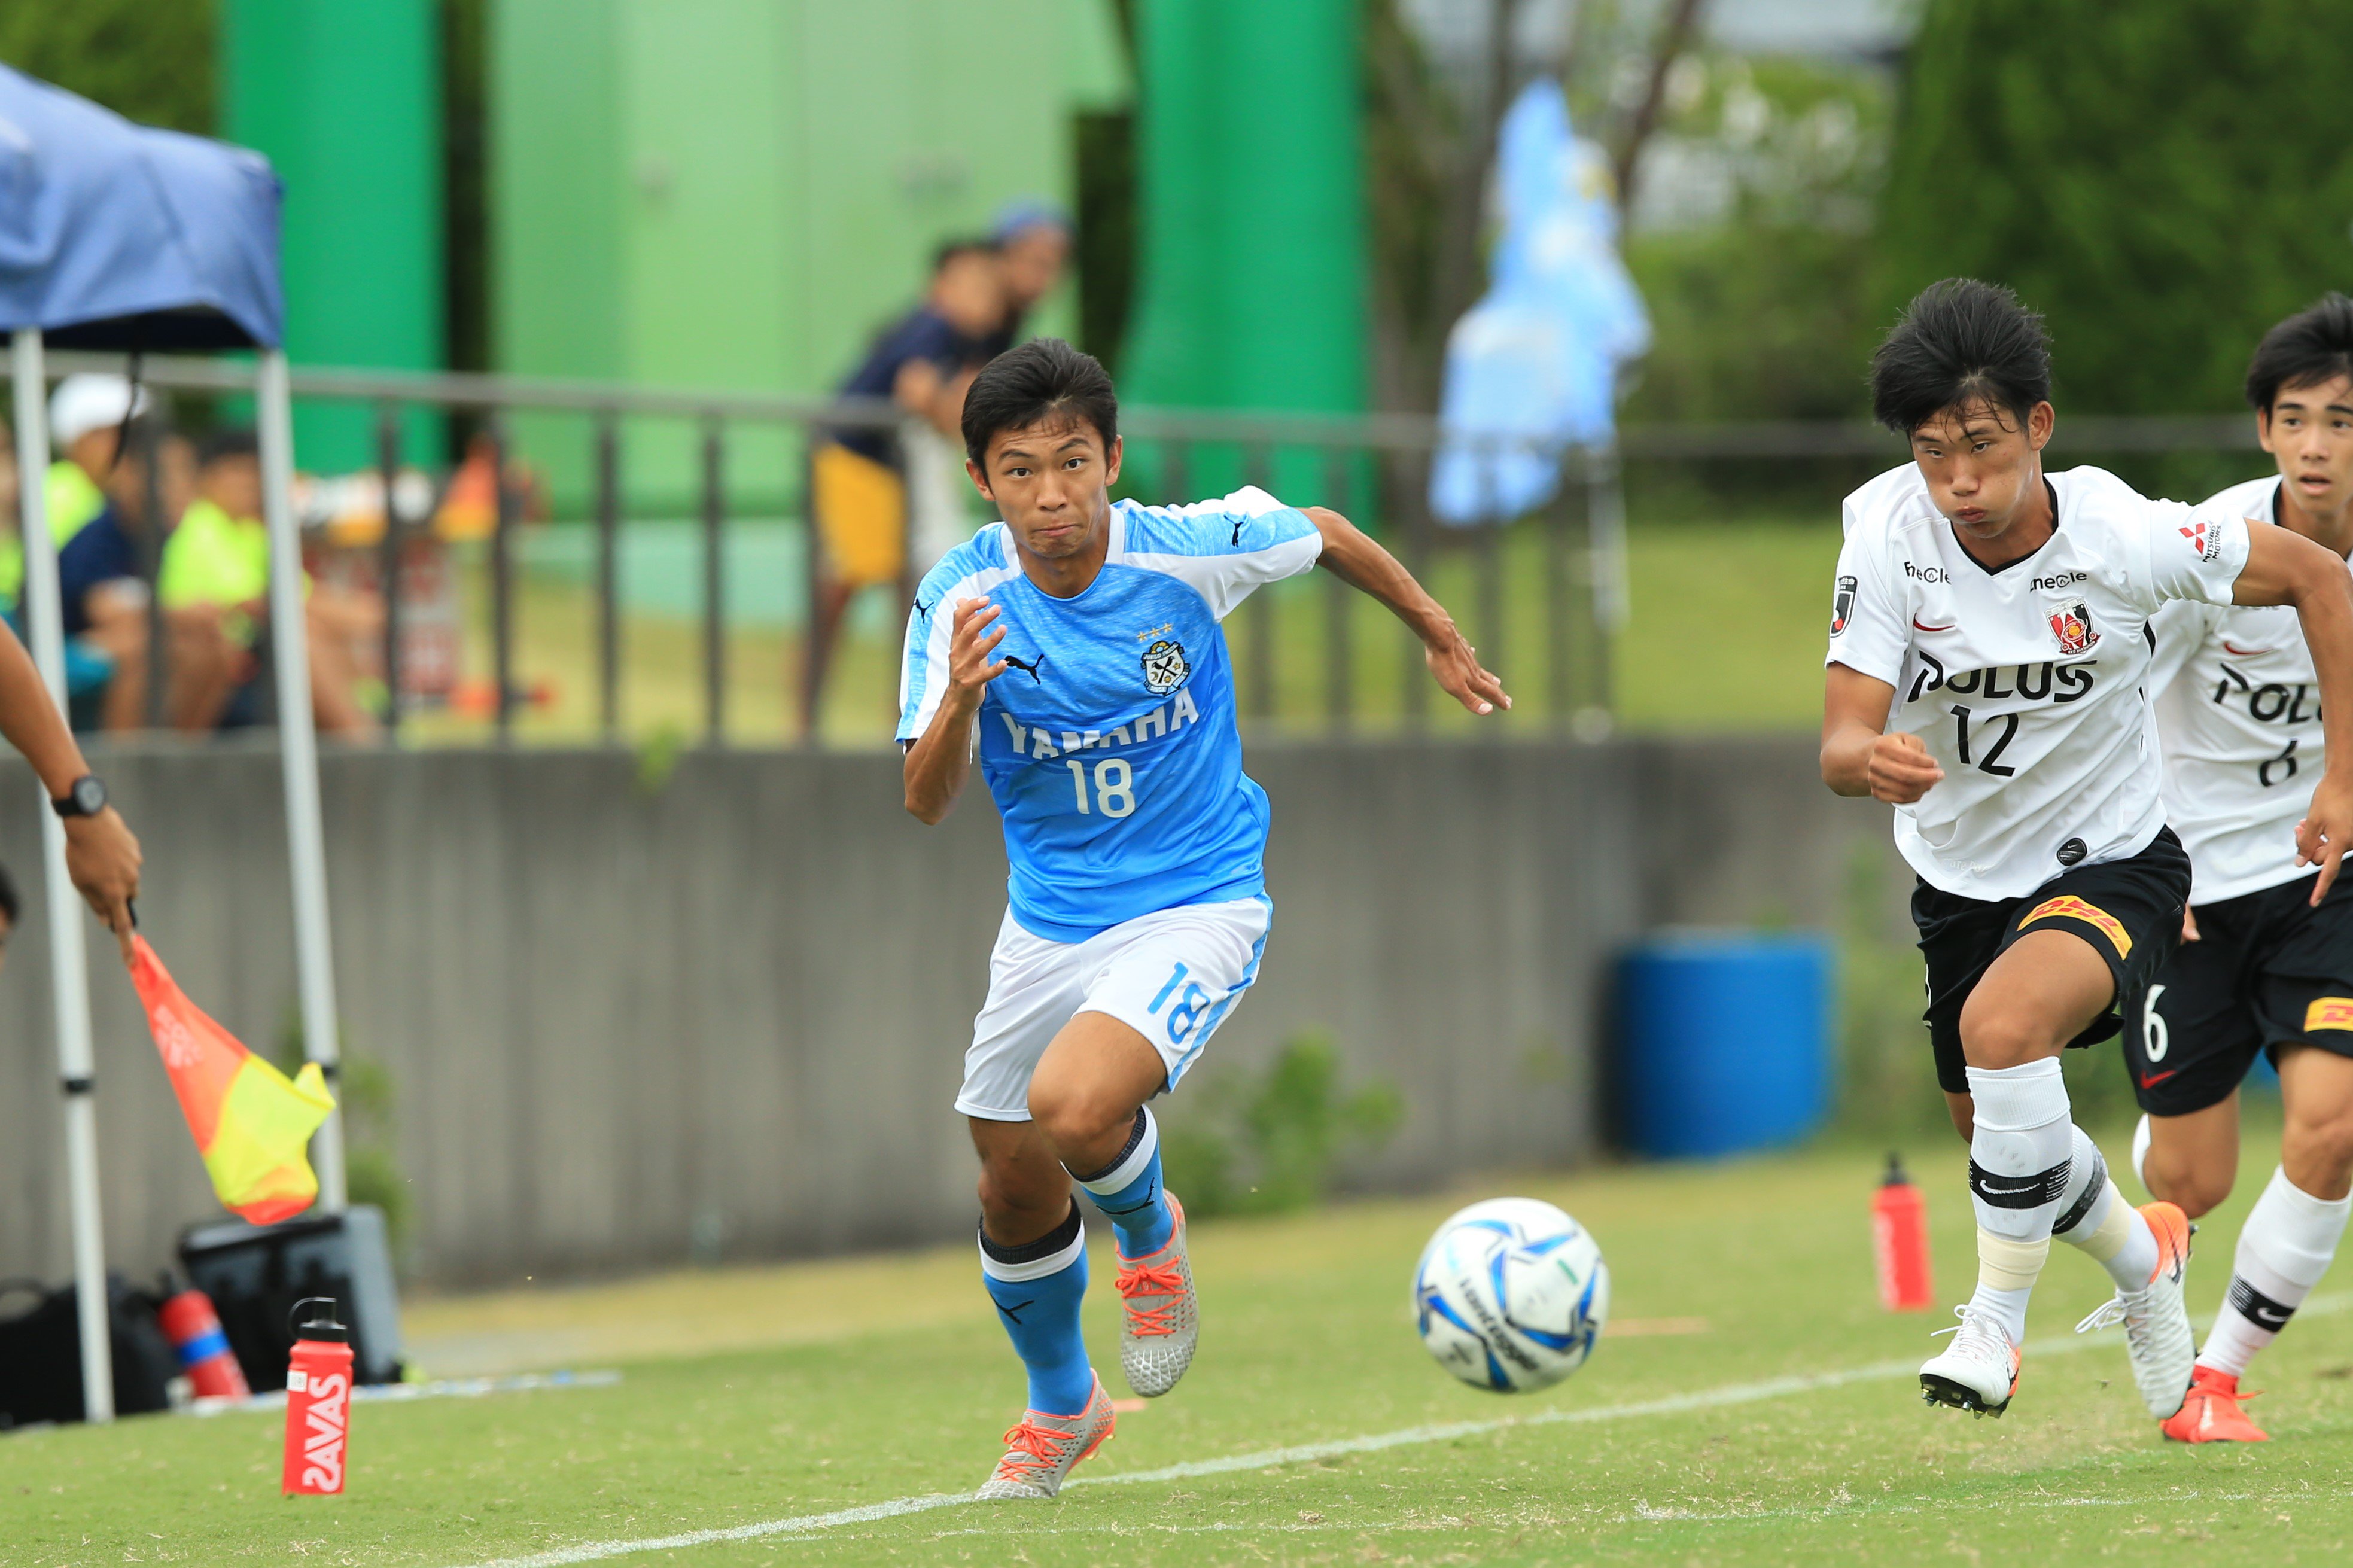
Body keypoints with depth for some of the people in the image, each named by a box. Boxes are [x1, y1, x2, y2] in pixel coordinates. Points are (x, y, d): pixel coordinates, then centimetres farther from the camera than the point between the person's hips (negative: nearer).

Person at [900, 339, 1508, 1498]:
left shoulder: (1189, 551, -17)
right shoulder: (960, 602, -14)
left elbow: (1323, 535, 5)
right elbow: (926, 803, -18)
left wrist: (1437, 636, 19)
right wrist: (958, 703, -40)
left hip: (1196, 900, -4)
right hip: (1048, 918, 4)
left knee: (1075, 1108, -29)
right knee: (1014, 1193, 13)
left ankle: (1150, 1234, 7)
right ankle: (1059, 1406, 42)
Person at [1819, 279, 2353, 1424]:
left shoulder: (2120, 536, -23)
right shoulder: (1887, 532, -20)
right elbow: (1840, 744, -24)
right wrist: (1874, 760, -49)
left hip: (2111, 865, -4)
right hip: (1960, 878, 4)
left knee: (2001, 1025, -33)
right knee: (1994, 1132, 18)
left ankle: (1998, 1317, -16)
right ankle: (2142, 1259, 51)